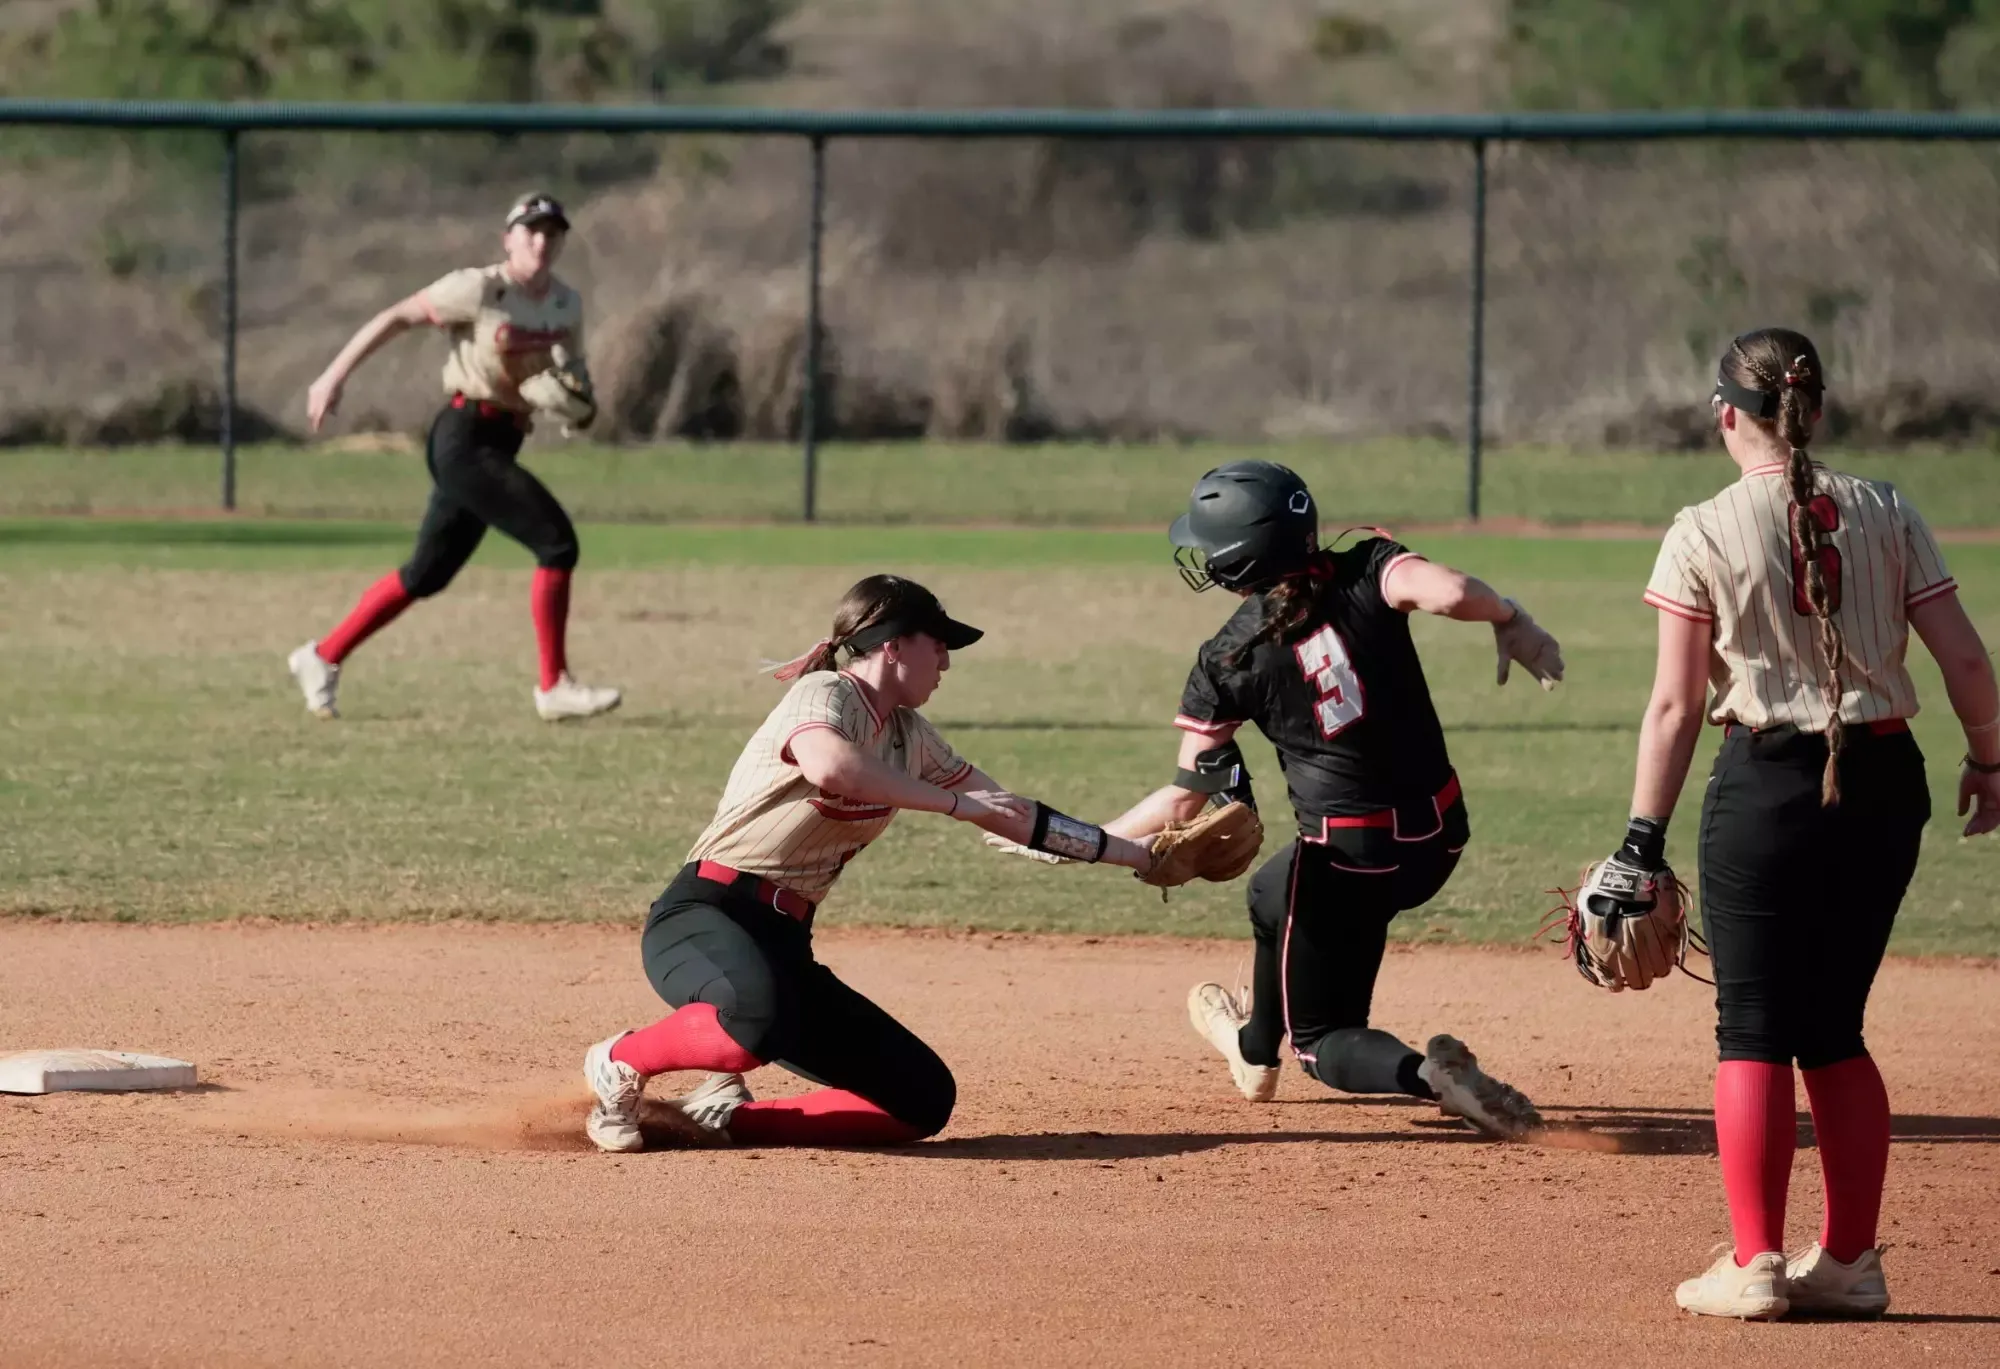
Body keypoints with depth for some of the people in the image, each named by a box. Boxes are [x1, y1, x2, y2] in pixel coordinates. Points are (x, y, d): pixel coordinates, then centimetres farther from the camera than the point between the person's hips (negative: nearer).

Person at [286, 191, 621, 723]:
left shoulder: (566, 305, 8)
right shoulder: (480, 290, -13)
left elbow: (571, 369, 21)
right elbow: (396, 317, -9)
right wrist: (334, 376, -12)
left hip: (500, 444, 8)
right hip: (465, 438, -8)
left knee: (428, 573, 14)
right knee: (557, 542, -15)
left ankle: (323, 658, 26)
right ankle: (554, 687, -7)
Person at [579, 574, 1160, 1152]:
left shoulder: (909, 735, 15)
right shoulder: (825, 694, -10)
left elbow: (1013, 816, 23)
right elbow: (829, 766, -35)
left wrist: (1132, 853, 22)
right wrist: (954, 802, -25)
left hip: (784, 947, 8)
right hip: (706, 916, -8)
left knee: (924, 1100, -1)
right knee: (761, 1016, -42)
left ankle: (725, 1113, 3)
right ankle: (621, 1064, -13)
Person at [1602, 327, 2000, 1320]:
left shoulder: (1703, 536, -7)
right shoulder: (1885, 515, 1)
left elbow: (1674, 703, -8)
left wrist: (1644, 840, -4)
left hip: (1767, 788, -4)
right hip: (1885, 785, 4)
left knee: (1754, 1031, 4)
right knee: (1834, 1031, 15)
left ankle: (1756, 1265, -1)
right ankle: (1850, 1263, 15)